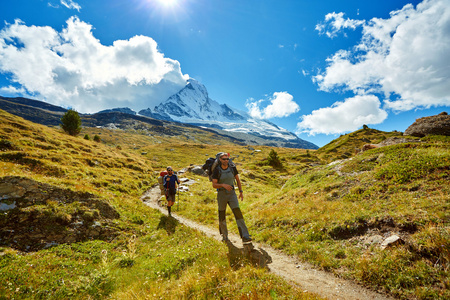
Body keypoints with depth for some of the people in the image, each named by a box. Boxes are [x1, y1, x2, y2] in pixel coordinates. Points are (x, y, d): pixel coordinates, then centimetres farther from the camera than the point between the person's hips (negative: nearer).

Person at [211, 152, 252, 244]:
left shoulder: (232, 168, -3)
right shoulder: (216, 170, -10)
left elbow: (238, 180, 9)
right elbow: (214, 185, -13)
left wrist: (241, 192, 5)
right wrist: (223, 185, -31)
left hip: (232, 194, 1)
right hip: (221, 194, -1)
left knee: (238, 213, -14)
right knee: (222, 216, 11)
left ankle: (245, 237, -13)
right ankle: (224, 235, 36)